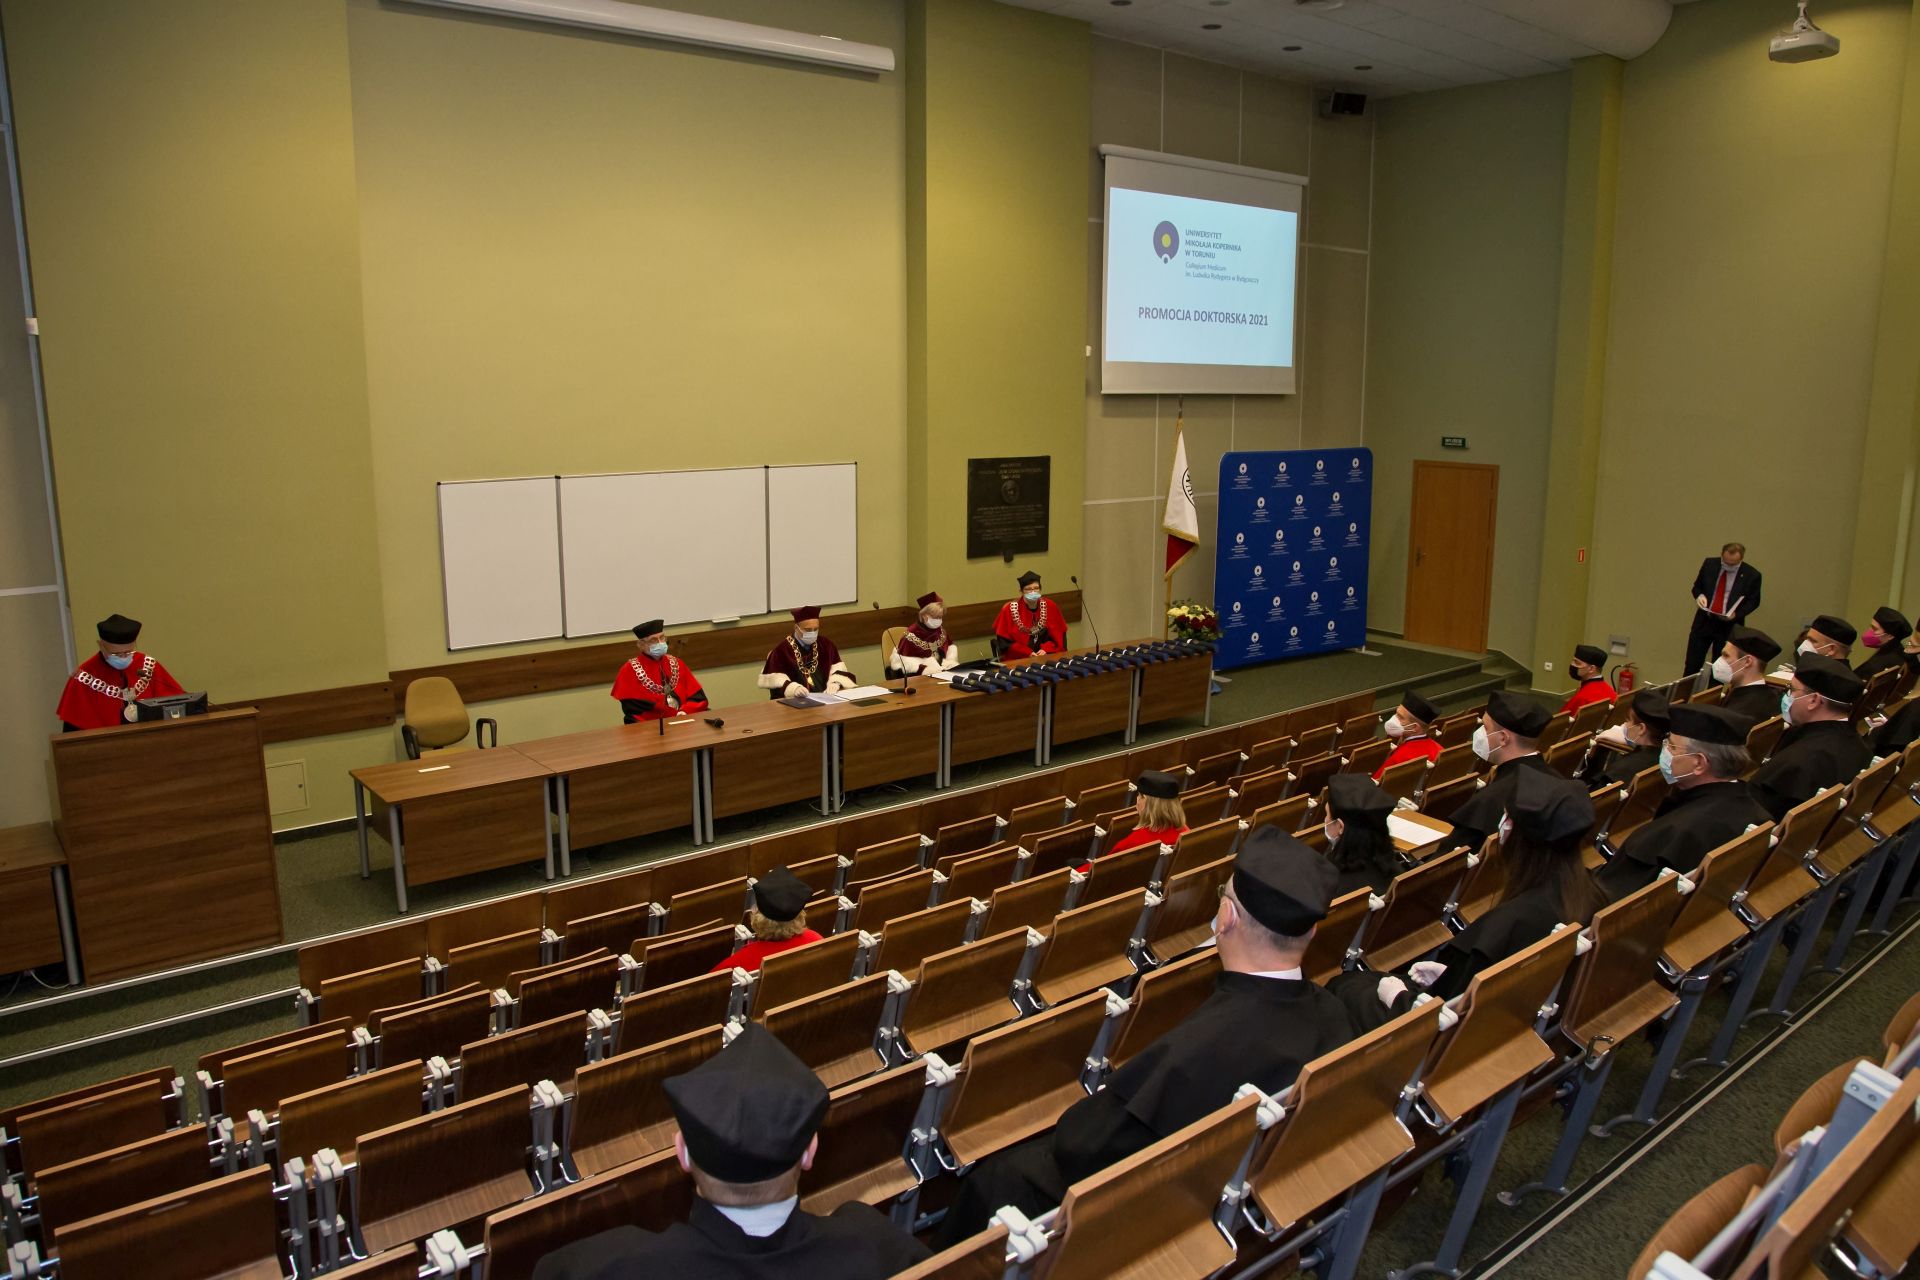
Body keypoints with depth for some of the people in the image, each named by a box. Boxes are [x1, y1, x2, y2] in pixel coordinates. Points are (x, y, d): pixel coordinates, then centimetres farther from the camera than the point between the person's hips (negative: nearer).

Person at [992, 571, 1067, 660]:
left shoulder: (1050, 607, 6)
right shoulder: (1009, 609, -1)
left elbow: (1059, 635, 8)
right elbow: (1004, 643, -2)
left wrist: (1046, 650, -9)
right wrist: (1028, 653, -12)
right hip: (1018, 659, -2)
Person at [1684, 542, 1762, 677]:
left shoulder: (1752, 575, -10)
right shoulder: (1709, 564, -3)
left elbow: (1754, 601, 1)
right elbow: (1697, 586, 11)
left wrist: (1736, 614, -16)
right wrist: (1699, 595, -12)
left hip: (1729, 626, -2)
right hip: (1703, 621, 2)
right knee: (1692, 665, 4)